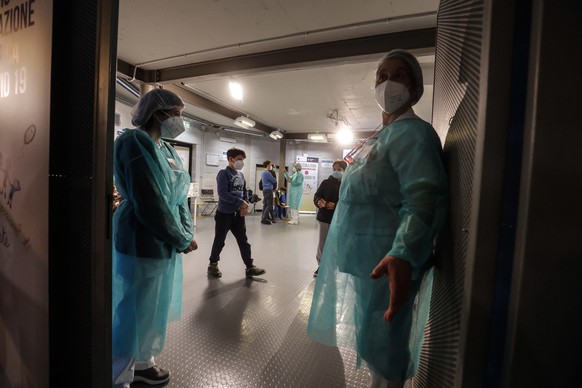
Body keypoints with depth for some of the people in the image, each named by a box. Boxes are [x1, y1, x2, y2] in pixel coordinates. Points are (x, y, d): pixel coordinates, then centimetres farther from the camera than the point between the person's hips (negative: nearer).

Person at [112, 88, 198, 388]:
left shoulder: (166, 149, 11)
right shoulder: (135, 142, -16)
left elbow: (178, 196, 10)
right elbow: (149, 205, -23)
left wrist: (186, 233, -2)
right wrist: (183, 239, -13)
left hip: (165, 242, 9)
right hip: (143, 244, -9)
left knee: (154, 307, 23)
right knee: (135, 312, 8)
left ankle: (142, 363, 45)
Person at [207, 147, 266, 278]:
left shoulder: (240, 174, 10)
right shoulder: (224, 173, -12)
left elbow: (244, 191, 15)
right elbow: (222, 193, -21)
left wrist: (245, 205, -2)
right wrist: (240, 202, -20)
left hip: (238, 214, 6)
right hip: (224, 213, -6)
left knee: (243, 241, 8)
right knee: (219, 241, 8)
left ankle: (250, 267, 16)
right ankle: (213, 265, 29)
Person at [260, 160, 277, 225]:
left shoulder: (263, 172, 14)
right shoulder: (267, 173, -16)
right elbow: (274, 181, -10)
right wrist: (275, 179, 11)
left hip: (265, 190, 10)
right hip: (268, 190, -10)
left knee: (266, 204, 12)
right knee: (269, 205, -7)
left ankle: (263, 217, 16)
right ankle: (264, 219, -8)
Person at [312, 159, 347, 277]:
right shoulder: (326, 182, 3)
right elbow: (316, 196, 0)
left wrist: (335, 206, -23)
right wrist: (319, 202, -22)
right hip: (324, 218, 2)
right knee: (322, 243, 10)